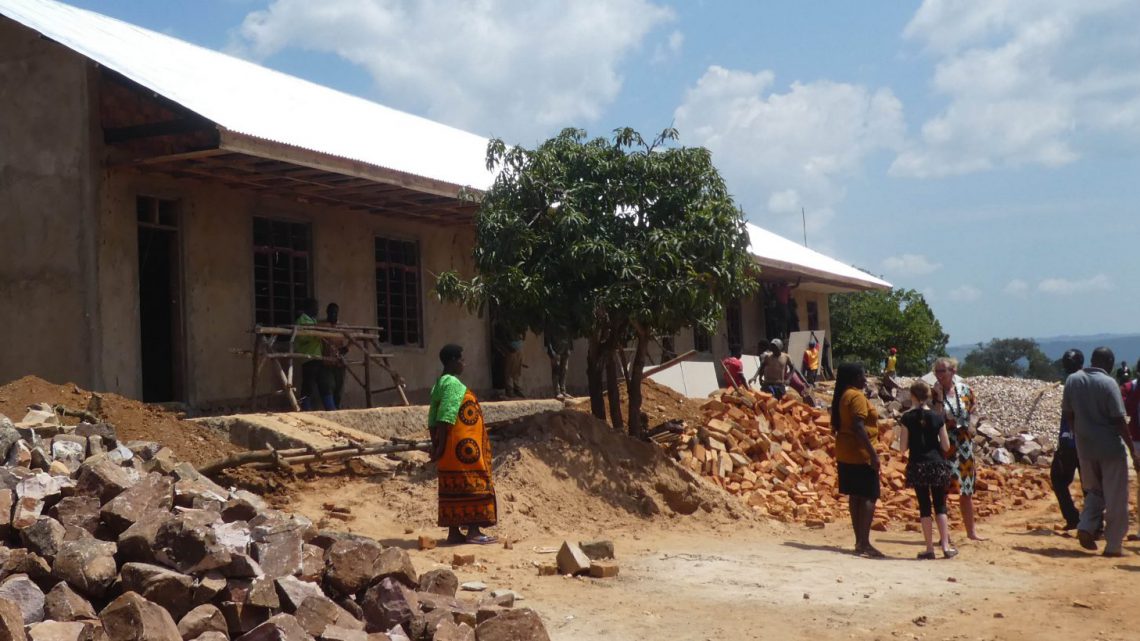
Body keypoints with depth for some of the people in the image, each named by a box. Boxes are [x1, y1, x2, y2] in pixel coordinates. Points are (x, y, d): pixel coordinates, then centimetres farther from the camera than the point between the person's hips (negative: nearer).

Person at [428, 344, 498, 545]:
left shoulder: (439, 384, 16)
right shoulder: (453, 384, -14)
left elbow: (432, 420, 15)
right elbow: (446, 417, -22)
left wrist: (435, 445, 16)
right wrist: (441, 446, -21)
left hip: (450, 451, 10)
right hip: (463, 446, -10)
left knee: (453, 489, 10)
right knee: (473, 486, -4)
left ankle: (453, 531, 12)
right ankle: (473, 531, -2)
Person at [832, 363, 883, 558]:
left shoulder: (843, 396, 13)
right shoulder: (857, 396, -15)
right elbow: (858, 427, -23)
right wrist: (873, 453, -22)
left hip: (845, 454, 9)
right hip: (860, 454, -9)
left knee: (855, 496, 12)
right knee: (869, 496, -7)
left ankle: (860, 541, 16)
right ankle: (864, 543, -10)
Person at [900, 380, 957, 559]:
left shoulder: (908, 418, -7)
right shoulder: (937, 418, -2)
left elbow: (903, 447, -6)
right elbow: (946, 446, -1)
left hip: (917, 466, -1)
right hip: (937, 465, 1)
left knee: (925, 507, 5)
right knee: (940, 506, 11)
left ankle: (930, 548, 6)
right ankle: (946, 546, 7)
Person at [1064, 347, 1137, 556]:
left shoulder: (1072, 380, 2)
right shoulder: (1108, 383, -12)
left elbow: (1068, 414, 8)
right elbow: (1119, 420, -13)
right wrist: (1133, 452, -8)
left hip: (1085, 447, 5)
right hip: (1111, 447, -5)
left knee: (1094, 491, 21)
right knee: (1116, 499, 5)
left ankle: (1086, 527, 0)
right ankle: (1114, 545, 7)